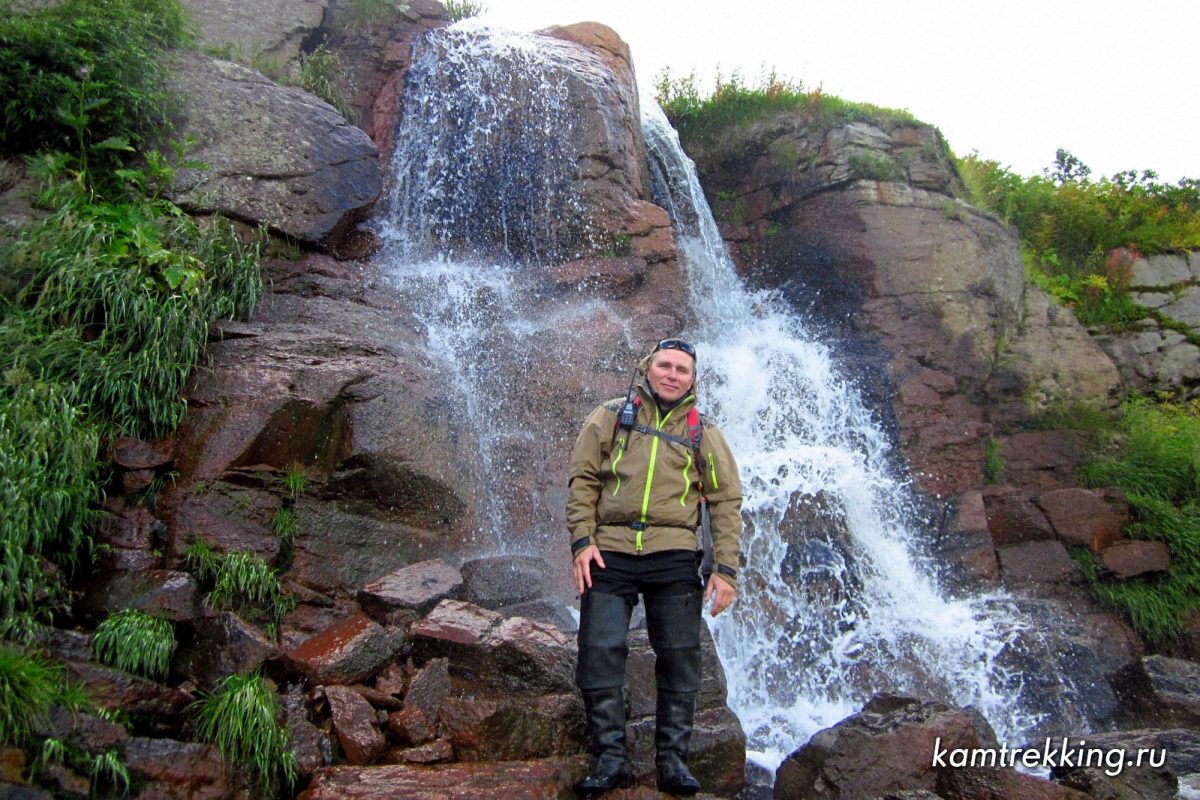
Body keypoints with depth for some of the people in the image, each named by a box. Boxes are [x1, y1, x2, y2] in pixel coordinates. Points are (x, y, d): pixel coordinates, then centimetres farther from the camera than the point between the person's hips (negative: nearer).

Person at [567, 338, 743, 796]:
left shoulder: (703, 433, 11)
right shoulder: (610, 418, 10)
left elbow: (727, 501, 8)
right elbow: (583, 479, 5)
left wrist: (726, 568, -1)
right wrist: (582, 539, -7)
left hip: (674, 557, 1)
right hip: (610, 553, 0)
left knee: (679, 657, 3)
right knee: (600, 652, -4)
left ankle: (672, 758, 16)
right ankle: (611, 758, 8)